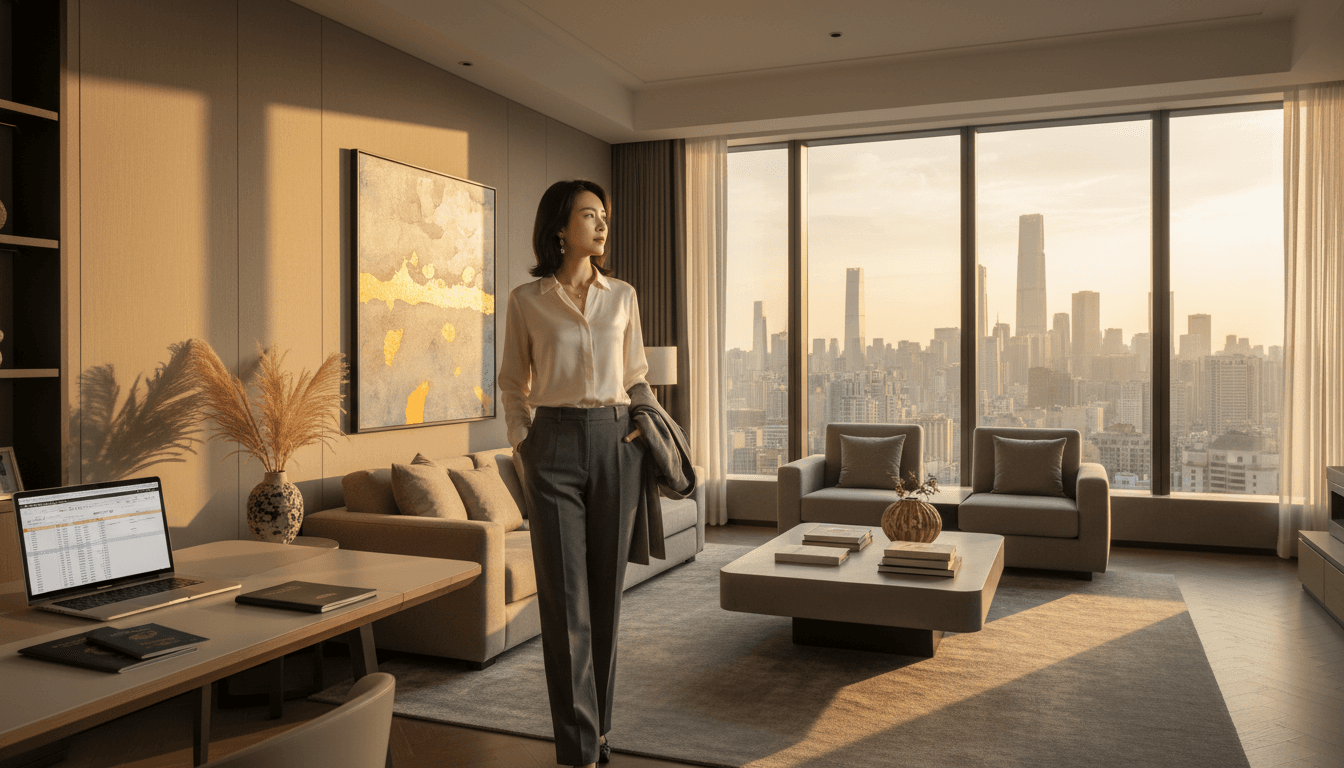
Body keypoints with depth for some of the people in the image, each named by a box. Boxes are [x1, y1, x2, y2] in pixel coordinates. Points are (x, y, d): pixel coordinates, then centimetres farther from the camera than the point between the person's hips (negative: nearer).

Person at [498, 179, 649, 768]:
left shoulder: (622, 296, 9)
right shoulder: (526, 301, 3)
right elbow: (512, 385, 9)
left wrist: (644, 432, 5)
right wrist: (522, 449, 1)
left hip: (617, 443, 2)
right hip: (554, 444, -2)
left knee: (606, 591, 8)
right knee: (565, 598, -3)